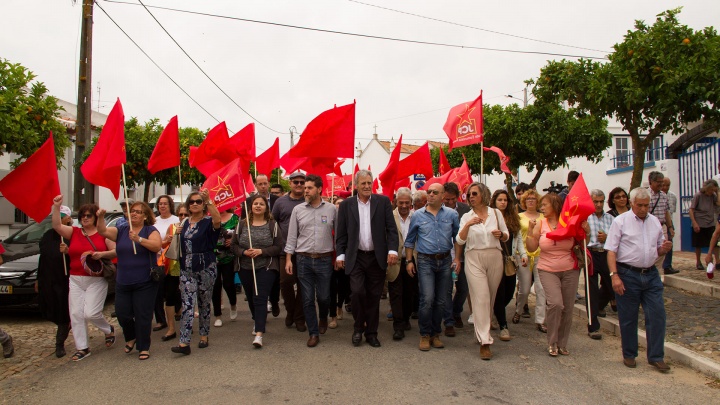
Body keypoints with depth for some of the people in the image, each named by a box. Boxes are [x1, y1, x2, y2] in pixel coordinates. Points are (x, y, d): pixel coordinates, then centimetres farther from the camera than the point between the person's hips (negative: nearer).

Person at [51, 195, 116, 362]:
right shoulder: (74, 232, 10)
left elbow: (115, 251, -2)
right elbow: (57, 226, -6)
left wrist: (102, 254, -19)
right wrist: (56, 206, -14)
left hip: (97, 280, -4)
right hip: (75, 280, 4)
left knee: (91, 313, -12)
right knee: (75, 314, 2)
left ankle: (109, 329, 19)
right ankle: (82, 348, 13)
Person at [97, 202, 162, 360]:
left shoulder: (150, 230, -3)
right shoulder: (121, 230, 11)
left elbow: (157, 246, -20)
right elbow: (103, 231, -3)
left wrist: (139, 239, -33)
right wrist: (100, 217, -20)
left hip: (145, 283, -4)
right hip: (123, 283, 4)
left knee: (143, 316, 0)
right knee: (122, 314, 7)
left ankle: (144, 348, 15)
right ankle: (131, 338, 36)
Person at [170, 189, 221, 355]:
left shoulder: (208, 222, -5)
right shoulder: (185, 223, 12)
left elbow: (217, 219, -31)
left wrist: (208, 200, -37)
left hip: (206, 268, -4)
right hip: (187, 269, 4)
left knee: (204, 304, 8)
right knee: (187, 305, -4)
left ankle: (204, 336, 23)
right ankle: (184, 343, -8)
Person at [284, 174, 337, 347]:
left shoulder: (331, 209, -1)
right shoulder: (298, 210, 2)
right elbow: (292, 236, 5)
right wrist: (288, 259, 0)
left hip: (324, 260, -1)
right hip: (303, 260, 1)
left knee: (324, 296, 6)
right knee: (307, 299, 4)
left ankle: (323, 317, 40)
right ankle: (313, 333, 18)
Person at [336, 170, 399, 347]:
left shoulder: (383, 201, 1)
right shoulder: (346, 205, 3)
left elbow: (391, 228, -1)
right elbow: (341, 233, 5)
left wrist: (392, 250, -10)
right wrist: (340, 254, 0)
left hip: (377, 257, 1)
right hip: (356, 258, 0)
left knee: (374, 296, 6)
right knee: (357, 292, -10)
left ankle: (371, 332, 21)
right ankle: (358, 327, 13)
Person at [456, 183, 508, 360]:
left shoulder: (496, 213, 7)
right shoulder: (466, 217, 5)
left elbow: (506, 236, 12)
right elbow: (460, 241, -5)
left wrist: (501, 234, -11)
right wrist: (467, 225, -20)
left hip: (495, 258, 2)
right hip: (474, 259, -2)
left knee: (491, 297, 9)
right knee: (481, 297, -10)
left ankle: (482, 330, 30)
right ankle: (484, 341, -10)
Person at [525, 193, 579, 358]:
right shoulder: (540, 224, -1)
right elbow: (532, 247, -3)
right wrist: (530, 231, -15)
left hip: (570, 270, 1)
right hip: (548, 270, -1)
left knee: (567, 308, 5)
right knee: (555, 303, -19)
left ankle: (562, 343, 24)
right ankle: (552, 342, 0)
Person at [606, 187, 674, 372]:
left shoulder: (655, 222, 11)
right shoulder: (620, 221, -5)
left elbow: (658, 249, 20)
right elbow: (611, 251, -9)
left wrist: (664, 248, -4)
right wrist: (614, 275, -18)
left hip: (651, 275, 4)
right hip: (628, 275, -4)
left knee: (657, 315, 2)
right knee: (628, 318, 6)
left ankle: (656, 357, 14)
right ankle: (629, 355, 22)